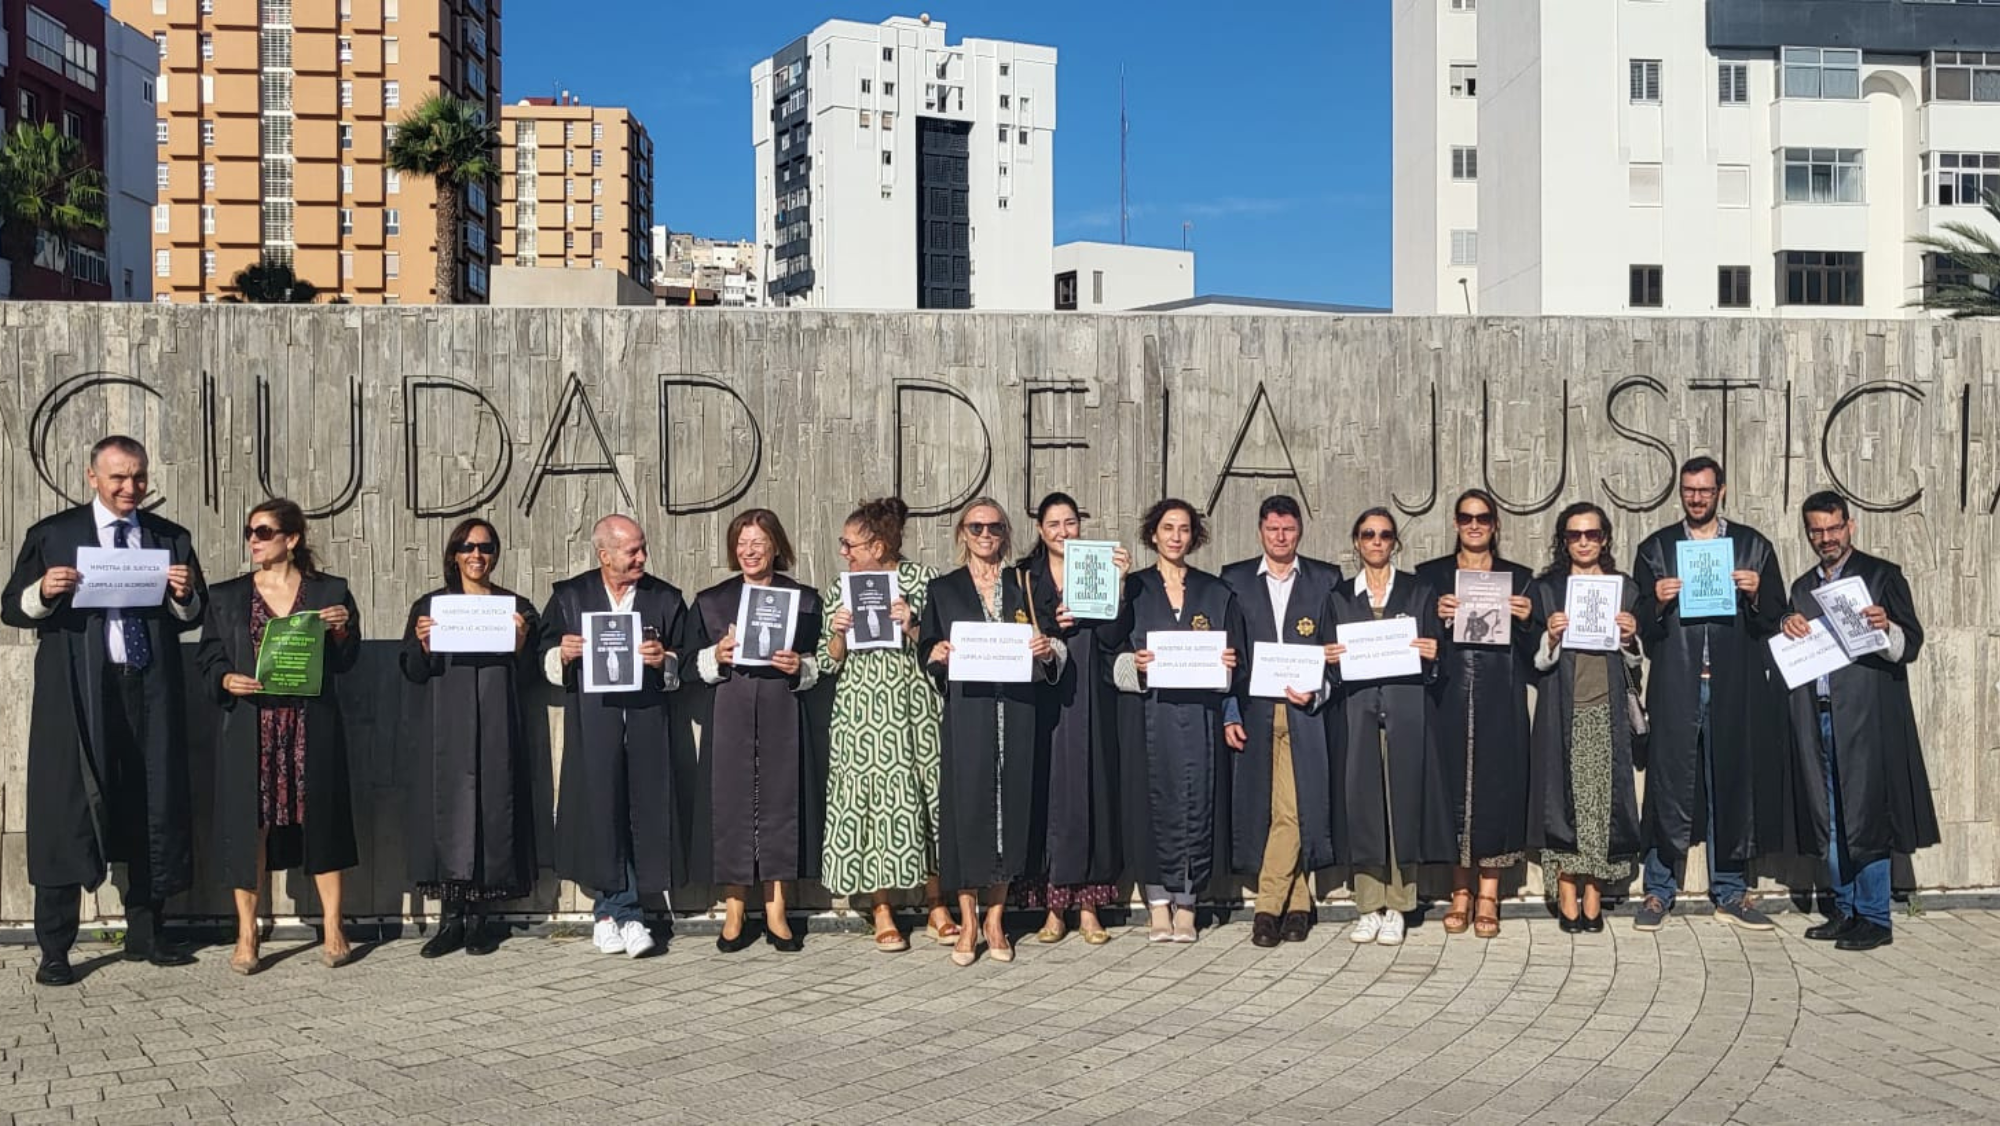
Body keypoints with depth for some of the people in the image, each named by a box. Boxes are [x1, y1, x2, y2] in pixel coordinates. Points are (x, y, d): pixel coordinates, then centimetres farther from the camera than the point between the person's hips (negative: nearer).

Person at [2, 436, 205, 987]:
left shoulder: (171, 538, 13)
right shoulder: (52, 534, 5)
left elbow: (193, 617, 13)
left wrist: (185, 595, -9)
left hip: (150, 691, 3)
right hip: (76, 693, -3)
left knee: (155, 811, 7)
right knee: (65, 814, -4)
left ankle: (144, 934, 19)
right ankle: (54, 950, 2)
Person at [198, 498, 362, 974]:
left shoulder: (330, 592, 7)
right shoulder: (225, 596, 9)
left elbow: (344, 663, 7)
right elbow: (210, 662, 9)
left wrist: (342, 631, -12)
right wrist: (227, 680, -11)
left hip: (312, 727, -1)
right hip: (250, 728, 1)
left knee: (320, 819, 2)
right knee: (248, 825, 0)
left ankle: (334, 931, 11)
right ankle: (246, 938, 9)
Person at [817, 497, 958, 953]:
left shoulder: (921, 579, 3)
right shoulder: (838, 590, 9)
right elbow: (829, 662, 9)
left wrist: (912, 627, -13)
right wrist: (838, 631, -9)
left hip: (913, 709, -1)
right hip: (860, 713, 1)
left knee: (924, 795, 1)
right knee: (868, 799, -1)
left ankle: (938, 909, 13)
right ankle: (882, 912, 8)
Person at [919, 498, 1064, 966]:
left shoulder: (1026, 586, 13)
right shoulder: (943, 589, 9)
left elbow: (1053, 652, 12)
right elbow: (926, 652, 8)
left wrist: (1048, 651, -9)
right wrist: (937, 656, -13)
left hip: (1016, 714, 2)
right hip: (965, 714, -1)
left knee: (1011, 804, 2)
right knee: (966, 806, -4)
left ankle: (995, 919, 11)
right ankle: (967, 923, 5)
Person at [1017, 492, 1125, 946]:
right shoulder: (1027, 576, 9)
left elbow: (1112, 636, -3)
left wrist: (1119, 583, -14)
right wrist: (1049, 627, -13)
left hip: (1089, 699, 0)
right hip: (1043, 698, 0)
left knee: (1090, 792, 0)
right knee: (1048, 793, -1)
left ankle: (1088, 907, 6)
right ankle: (1053, 907, 4)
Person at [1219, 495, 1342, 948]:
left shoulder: (1326, 580, 10)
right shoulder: (1234, 579, 11)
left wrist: (1317, 691, -7)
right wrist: (1229, 713, -1)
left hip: (1305, 712, -1)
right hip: (1254, 711, 1)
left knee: (1294, 809, -9)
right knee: (1261, 807, 1)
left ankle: (1268, 907, -3)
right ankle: (1296, 904, 12)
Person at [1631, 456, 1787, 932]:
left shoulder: (1753, 546, 10)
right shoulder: (1655, 548, 10)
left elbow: (1774, 619, 8)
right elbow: (1641, 625, 7)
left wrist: (1755, 594, -11)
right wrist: (1657, 603, -13)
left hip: (1733, 687, 1)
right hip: (1675, 687, -1)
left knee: (1731, 784, 6)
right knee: (1669, 784, -1)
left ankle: (1729, 892, 16)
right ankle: (1659, 890, 8)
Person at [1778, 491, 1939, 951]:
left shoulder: (1882, 576, 3)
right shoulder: (1803, 587, 18)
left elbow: (1910, 645, -3)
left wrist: (1887, 628, -24)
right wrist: (1789, 632, -1)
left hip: (1867, 717, -5)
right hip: (1819, 718, 5)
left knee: (1866, 818, -5)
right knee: (1829, 823, 9)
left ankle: (1874, 919, 2)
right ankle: (1845, 911, 18)